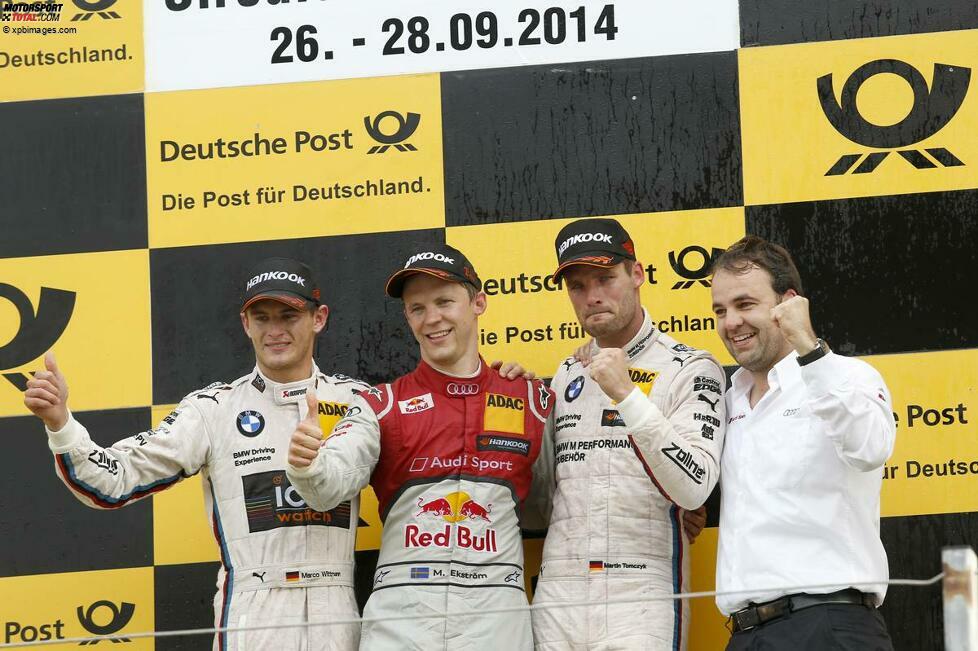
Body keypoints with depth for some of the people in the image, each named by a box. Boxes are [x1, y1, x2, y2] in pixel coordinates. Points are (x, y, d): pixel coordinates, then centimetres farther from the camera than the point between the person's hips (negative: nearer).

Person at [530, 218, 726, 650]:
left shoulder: (690, 369, -1)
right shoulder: (567, 375, 17)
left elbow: (694, 488, -14)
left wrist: (627, 395, -19)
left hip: (642, 598, -5)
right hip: (556, 601, 5)